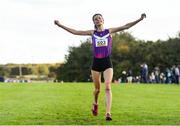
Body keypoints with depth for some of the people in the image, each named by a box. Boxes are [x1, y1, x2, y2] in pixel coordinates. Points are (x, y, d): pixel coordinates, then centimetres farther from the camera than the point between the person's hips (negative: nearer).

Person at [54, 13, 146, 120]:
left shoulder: (109, 31, 6)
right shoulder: (92, 33, 9)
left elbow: (126, 26, -1)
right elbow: (75, 32, 8)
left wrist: (140, 19, -11)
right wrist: (60, 25, 5)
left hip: (107, 62, -1)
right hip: (96, 62, 1)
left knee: (108, 87, -16)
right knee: (97, 89, 11)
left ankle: (108, 113, -21)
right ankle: (95, 103, 42)